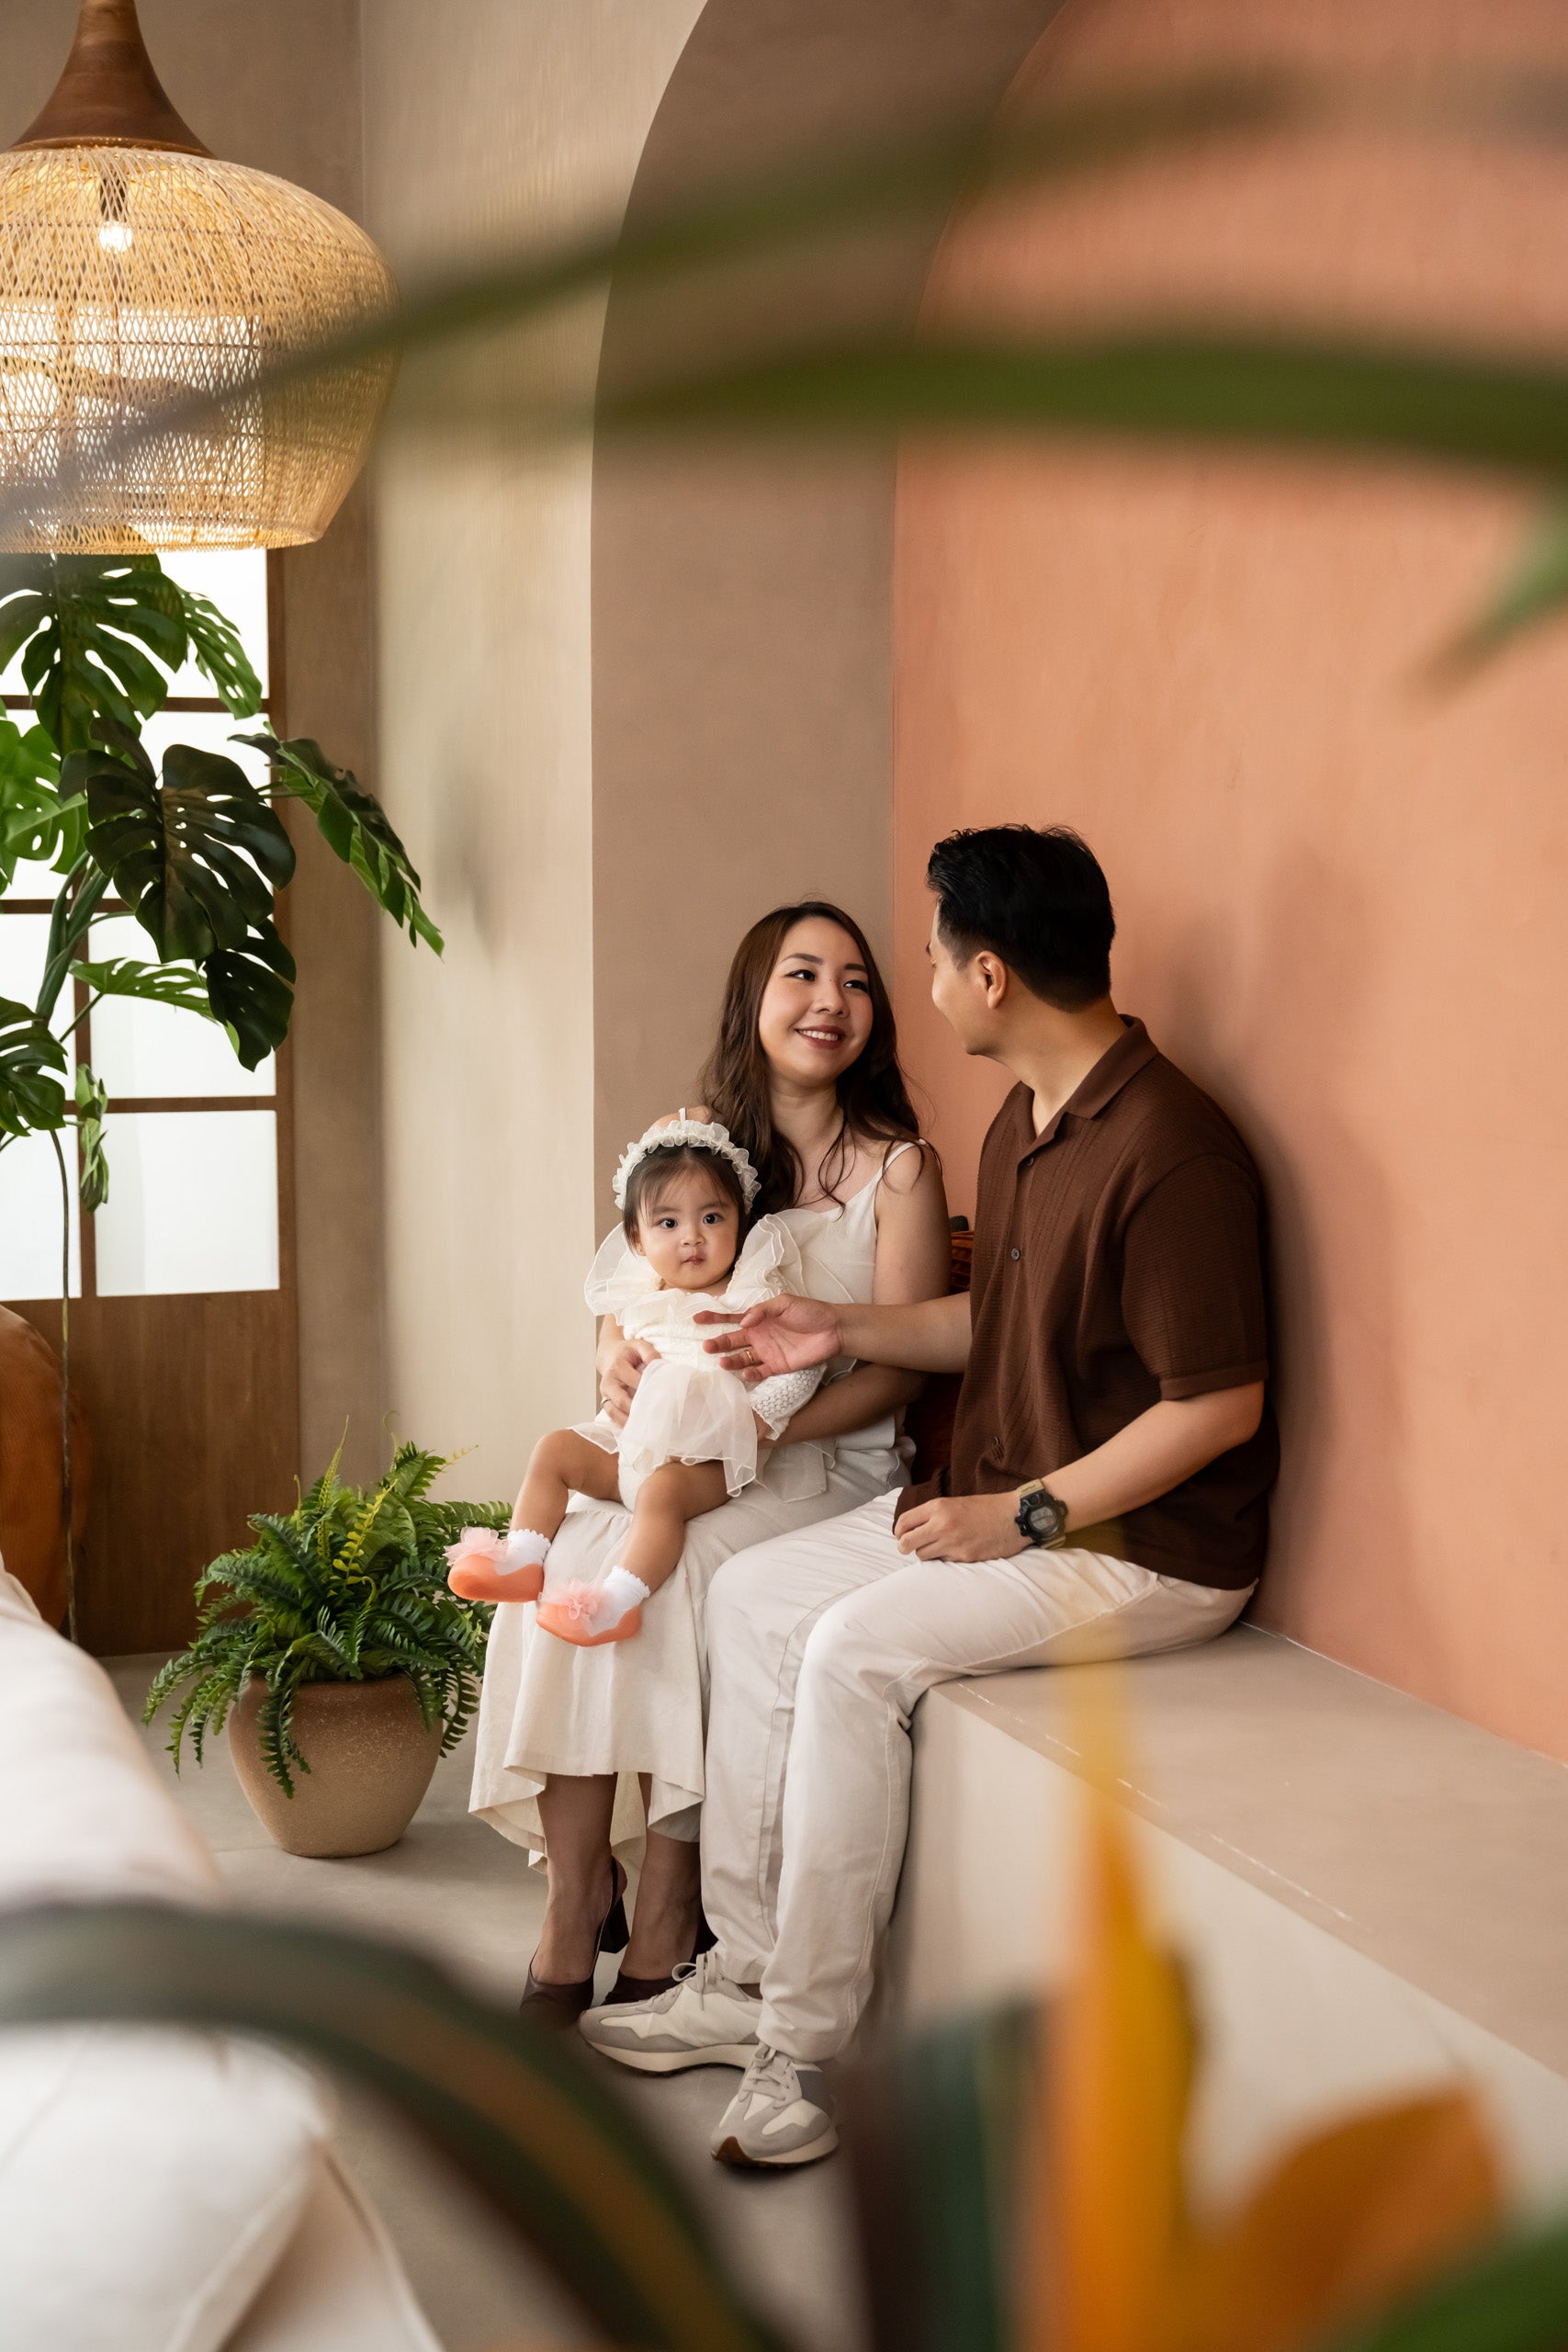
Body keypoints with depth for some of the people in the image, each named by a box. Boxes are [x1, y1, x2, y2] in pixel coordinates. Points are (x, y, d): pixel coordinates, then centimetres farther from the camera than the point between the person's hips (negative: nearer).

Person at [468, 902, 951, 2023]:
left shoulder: (898, 1168, -2)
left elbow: (900, 1367, -7)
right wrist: (618, 1355, -9)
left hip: (827, 1467, -4)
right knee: (562, 1560, -26)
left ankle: (667, 1909, -18)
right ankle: (577, 1894, -20)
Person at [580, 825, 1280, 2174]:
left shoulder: (1168, 1153, -23)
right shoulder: (1026, 1124, 9)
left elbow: (1219, 1404, -24)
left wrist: (1022, 1514, -21)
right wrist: (842, 1333, 11)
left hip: (1149, 1547, -10)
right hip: (1009, 1504, 10)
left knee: (860, 1646, -24)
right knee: (754, 1595, 2)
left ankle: (804, 2047, -13)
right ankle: (745, 1975, 7)